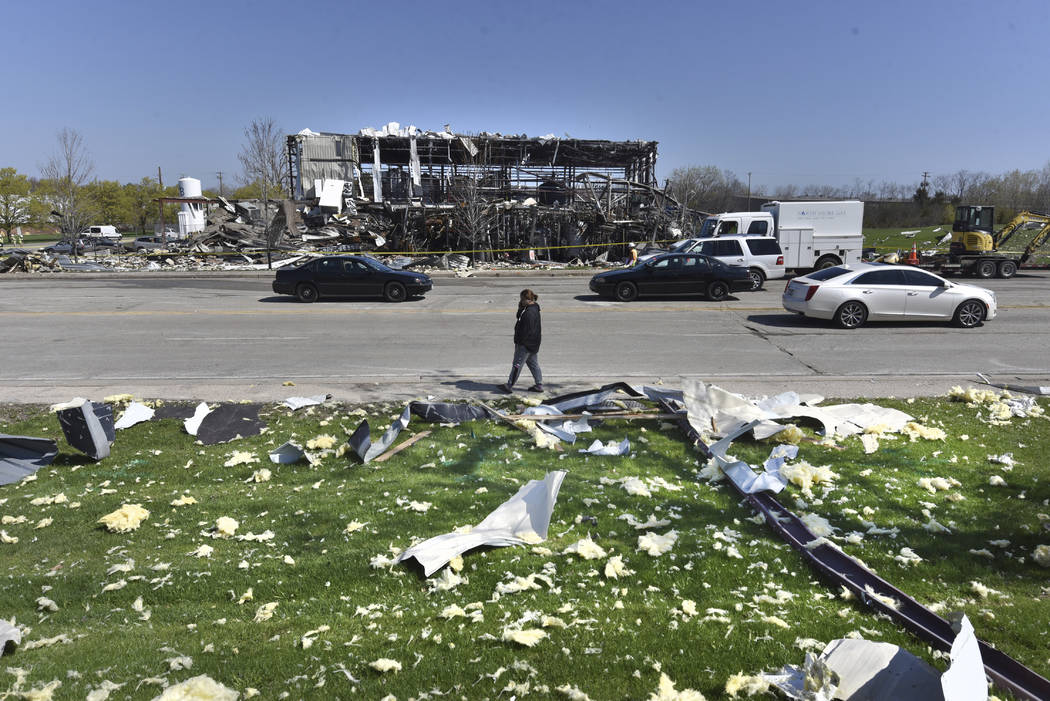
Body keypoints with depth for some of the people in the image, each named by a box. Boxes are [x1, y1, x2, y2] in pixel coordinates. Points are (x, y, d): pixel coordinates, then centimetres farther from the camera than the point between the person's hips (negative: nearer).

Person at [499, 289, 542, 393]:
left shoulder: (529, 312, -24)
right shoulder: (534, 309, 9)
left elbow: (527, 330, -24)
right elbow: (519, 317, 20)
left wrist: (519, 342, -17)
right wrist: (520, 308, 1)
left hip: (526, 344, -10)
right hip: (533, 344, 10)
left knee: (517, 364, -1)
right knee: (533, 363, 16)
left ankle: (509, 385, 7)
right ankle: (539, 385, 21)